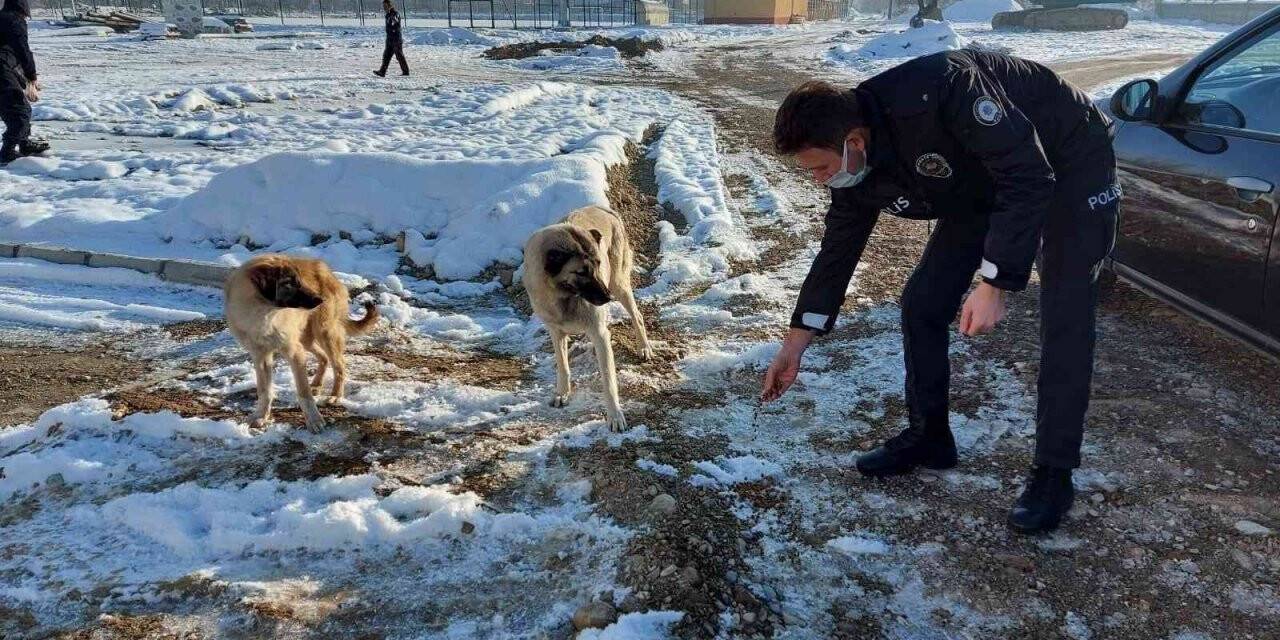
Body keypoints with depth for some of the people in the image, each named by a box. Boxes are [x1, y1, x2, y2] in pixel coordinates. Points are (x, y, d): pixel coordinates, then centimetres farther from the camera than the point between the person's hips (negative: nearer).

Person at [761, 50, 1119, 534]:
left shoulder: (938, 92, -40)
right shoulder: (857, 173, -15)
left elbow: (1029, 178, -36)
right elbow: (837, 251, -2)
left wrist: (995, 284, -38)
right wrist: (794, 347, 2)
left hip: (1068, 165, -7)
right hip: (983, 185, 7)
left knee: (1064, 324, -13)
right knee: (921, 304, 0)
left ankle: (1053, 474, -1)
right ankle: (928, 437, 17)